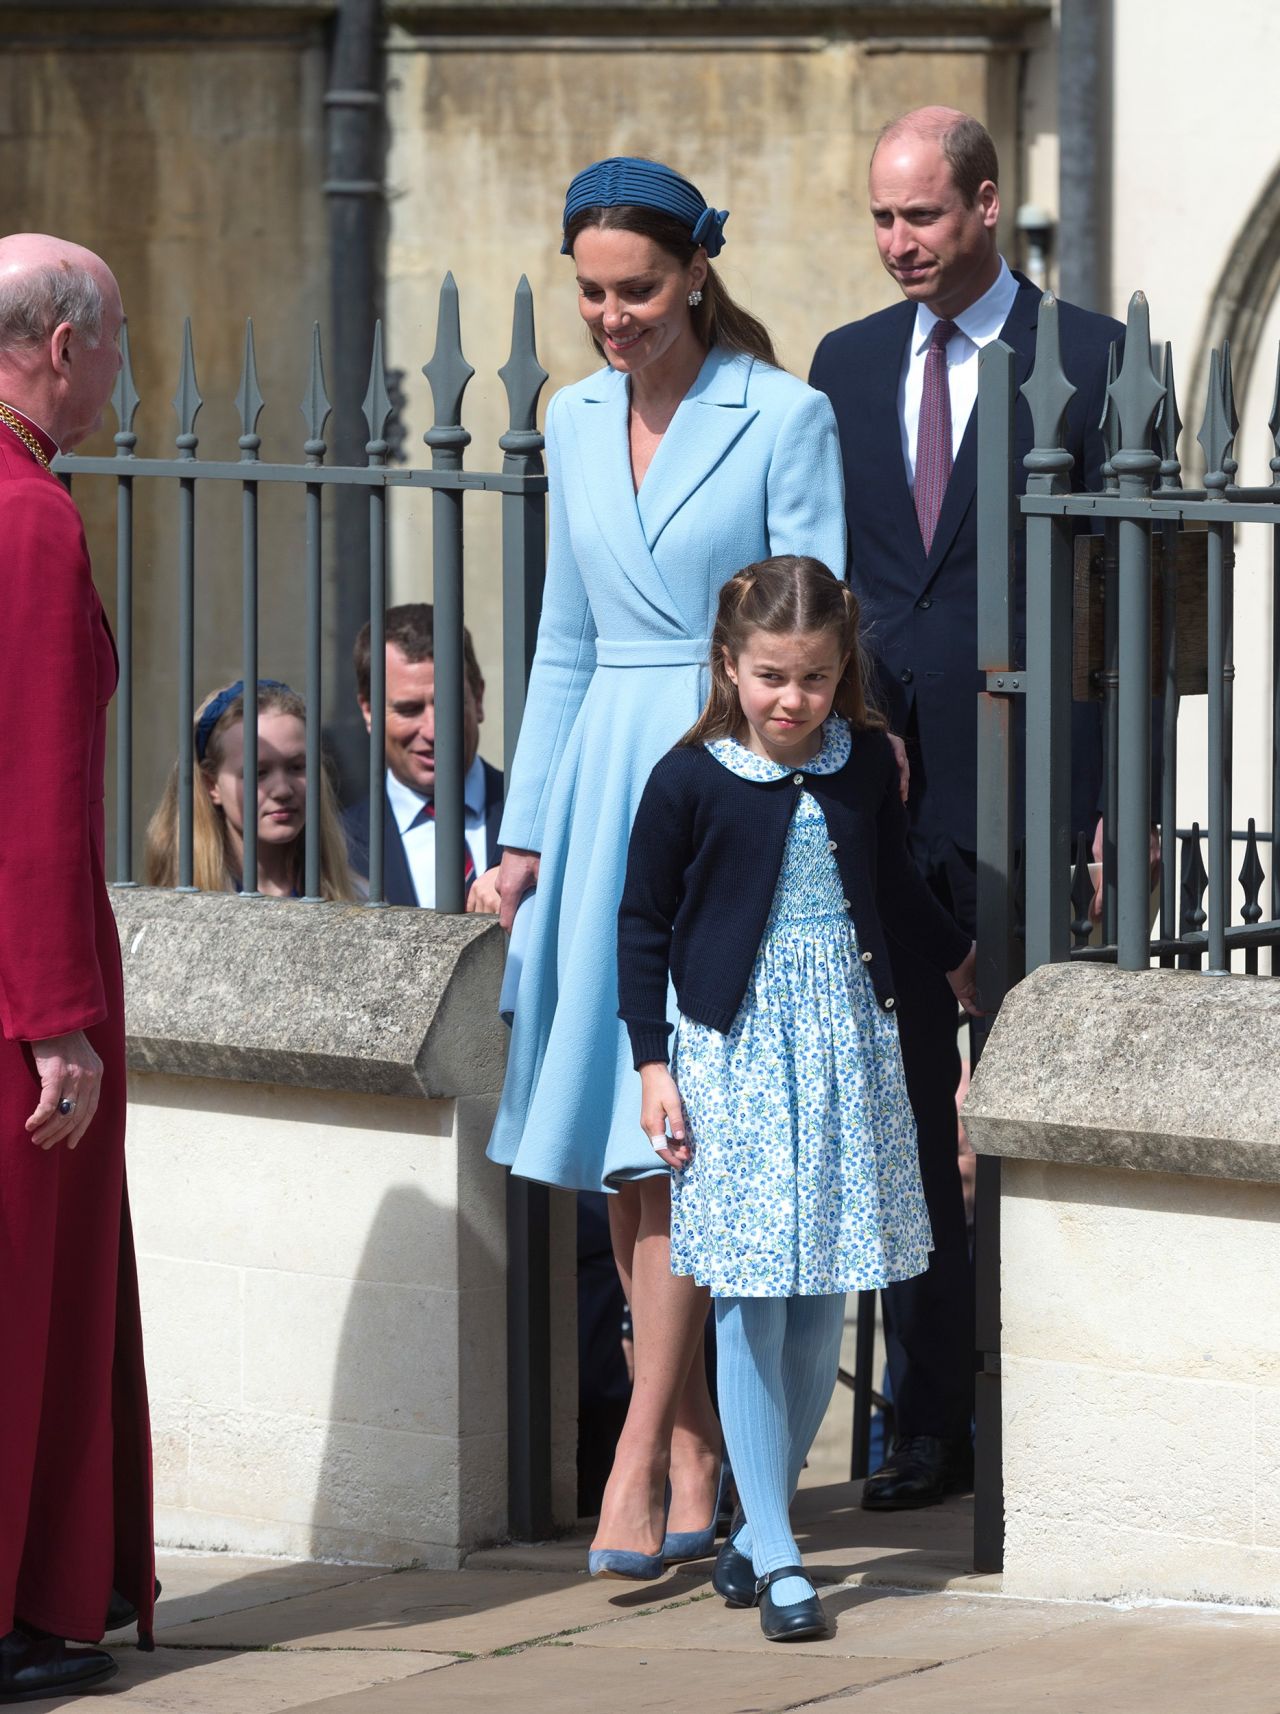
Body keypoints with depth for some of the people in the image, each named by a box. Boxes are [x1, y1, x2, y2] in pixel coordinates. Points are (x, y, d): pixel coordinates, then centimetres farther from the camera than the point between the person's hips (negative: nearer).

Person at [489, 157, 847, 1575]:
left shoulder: (784, 421, -6)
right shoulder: (577, 423, 11)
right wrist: (525, 830, 14)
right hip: (607, 783, 6)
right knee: (623, 1150, 4)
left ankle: (638, 1462, -13)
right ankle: (694, 1464, 11)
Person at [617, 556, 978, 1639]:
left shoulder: (867, 766, 4)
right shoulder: (690, 781, -6)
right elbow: (644, 925, 1)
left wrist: (962, 962, 36)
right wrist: (652, 1064, -3)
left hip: (846, 1042, 4)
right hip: (734, 1050, -4)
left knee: (822, 1305, 5)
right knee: (750, 1303, -6)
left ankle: (761, 1522, 19)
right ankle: (775, 1558, -5)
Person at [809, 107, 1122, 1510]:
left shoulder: (1090, 357, -2)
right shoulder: (847, 365, 13)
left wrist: (1121, 802, -10)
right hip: (876, 790, 4)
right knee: (903, 1115, 6)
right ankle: (929, 1421, 13)